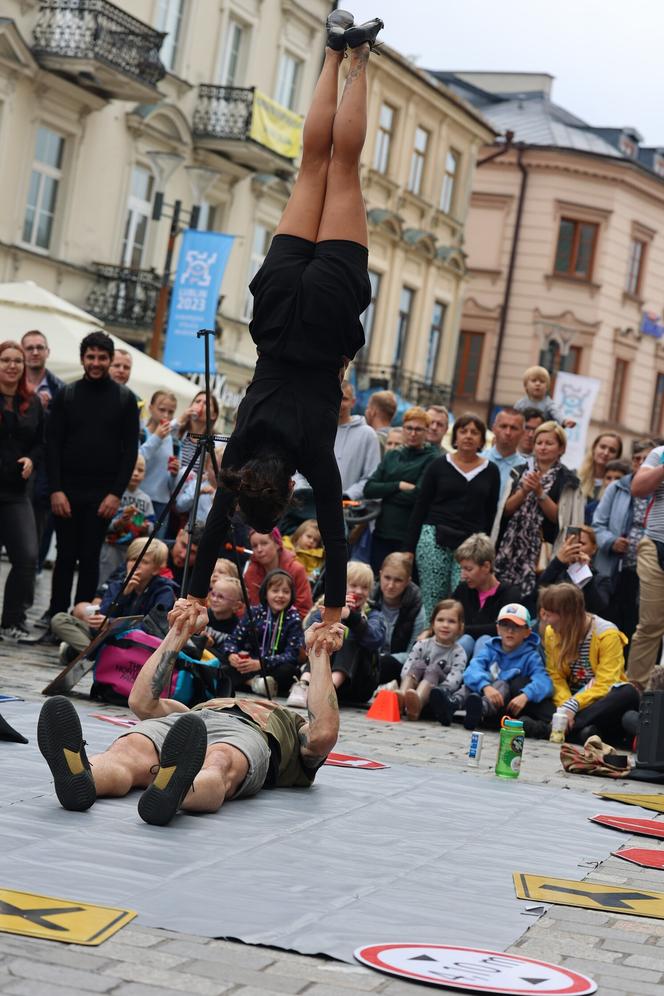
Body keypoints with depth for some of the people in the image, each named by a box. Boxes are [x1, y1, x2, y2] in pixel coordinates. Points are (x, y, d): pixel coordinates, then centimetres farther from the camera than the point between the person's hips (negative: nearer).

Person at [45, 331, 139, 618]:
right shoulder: (66, 395, 5)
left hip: (103, 494, -1)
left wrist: (117, 493, -8)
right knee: (66, 556, 4)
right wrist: (55, 489, -8)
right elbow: (53, 444, 2)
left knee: (90, 558, 1)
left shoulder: (124, 398, 3)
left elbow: (130, 449, 1)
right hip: (67, 491, 1)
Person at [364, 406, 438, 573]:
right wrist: (399, 486, -9)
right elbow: (368, 489, 3)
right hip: (382, 532, 5)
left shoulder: (431, 459, -2)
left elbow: (417, 495, -13)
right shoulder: (391, 456, 13)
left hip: (409, 537, -5)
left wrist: (385, 492, -4)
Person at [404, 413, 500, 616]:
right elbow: (420, 508, 7)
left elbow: (491, 514, 12)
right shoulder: (439, 465, 6)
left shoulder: (490, 471, 10)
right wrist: (409, 548, 3)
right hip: (434, 540, 0)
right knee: (431, 602, -4)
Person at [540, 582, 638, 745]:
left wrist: (572, 706, -34)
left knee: (628, 694, -36)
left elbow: (604, 685, -21)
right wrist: (563, 705, -27)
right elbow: (555, 677, -7)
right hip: (573, 698, 3)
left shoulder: (607, 634, -16)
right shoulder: (551, 632, -3)